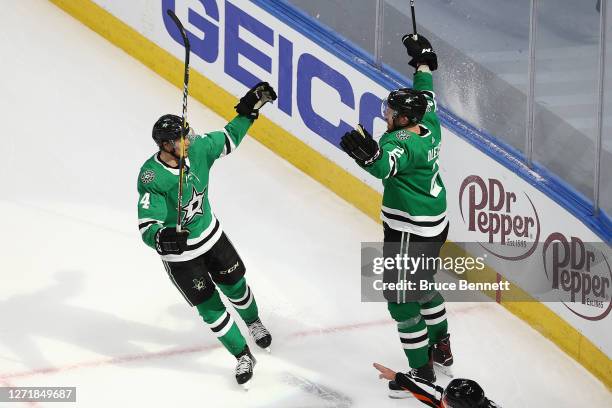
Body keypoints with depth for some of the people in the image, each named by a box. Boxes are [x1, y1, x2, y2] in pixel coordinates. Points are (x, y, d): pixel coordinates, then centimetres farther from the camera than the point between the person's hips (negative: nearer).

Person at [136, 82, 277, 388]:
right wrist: (162, 238, -53)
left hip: (210, 233, 5)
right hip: (178, 252, -5)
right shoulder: (151, 179, -31)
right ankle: (243, 357, 22)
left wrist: (249, 110, 0)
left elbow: (228, 139, 5)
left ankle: (253, 322, 54)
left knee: (235, 284, 21)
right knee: (209, 306, 3)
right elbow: (146, 227, -33)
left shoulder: (197, 148, -15)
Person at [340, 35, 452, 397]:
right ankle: (441, 349, 44)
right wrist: (423, 62, 33)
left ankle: (422, 374, 12)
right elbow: (426, 98, 20)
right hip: (434, 227, 10)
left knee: (402, 301, 1)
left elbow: (387, 164, -47)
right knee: (423, 286, 28)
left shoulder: (404, 141, -26)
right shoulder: (429, 126, 0)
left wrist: (369, 154, -68)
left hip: (411, 236, -10)